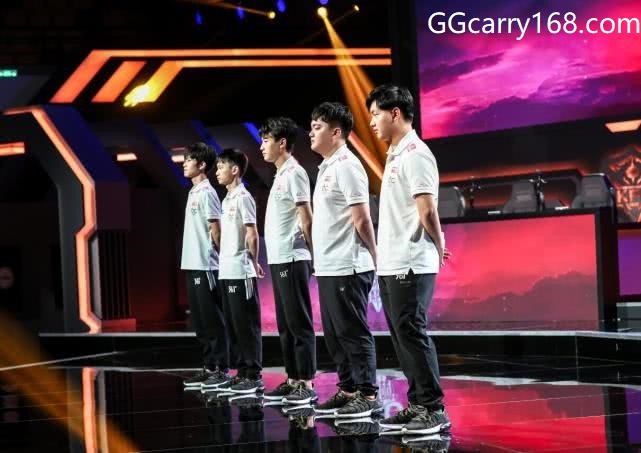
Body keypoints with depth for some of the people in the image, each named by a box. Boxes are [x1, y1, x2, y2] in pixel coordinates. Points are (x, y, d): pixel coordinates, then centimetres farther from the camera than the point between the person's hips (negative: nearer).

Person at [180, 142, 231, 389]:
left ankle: (221, 369, -2)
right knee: (200, 321, 11)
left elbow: (216, 230, -13)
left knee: (213, 320, -5)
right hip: (192, 265, 9)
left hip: (205, 266, -9)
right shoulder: (194, 193, 16)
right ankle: (209, 368, 16)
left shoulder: (206, 193, -11)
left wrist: (220, 256, -6)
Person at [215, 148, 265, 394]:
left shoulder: (242, 197, -10)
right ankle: (243, 373, 16)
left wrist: (253, 263, -4)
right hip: (227, 272, 9)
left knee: (246, 326, -5)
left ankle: (254, 376, -2)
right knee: (234, 326, 10)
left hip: (240, 272, -9)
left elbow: (252, 235, -12)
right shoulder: (227, 200, 16)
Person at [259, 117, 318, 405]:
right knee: (285, 325, 11)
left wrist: (311, 254, -9)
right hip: (278, 260, 9)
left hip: (291, 259, -9)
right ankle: (292, 381, 16)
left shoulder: (293, 173, -10)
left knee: (299, 323, -7)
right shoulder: (281, 175, 18)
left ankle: (306, 385, -5)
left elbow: (306, 219, -13)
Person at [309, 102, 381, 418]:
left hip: (347, 268, -9)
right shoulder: (326, 168, 16)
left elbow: (361, 219, -14)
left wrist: (375, 257, -7)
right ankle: (347, 390, 21)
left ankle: (368, 396, 1)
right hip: (327, 268, 9)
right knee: (335, 335, 13)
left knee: (353, 333, -5)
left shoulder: (346, 165, -12)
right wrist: (319, 259, 16)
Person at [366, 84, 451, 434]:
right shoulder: (395, 156, 16)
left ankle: (434, 409, -3)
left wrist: (438, 246, -5)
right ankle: (417, 405, 16)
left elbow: (427, 211, -19)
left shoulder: (415, 154, -13)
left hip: (410, 265, -10)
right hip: (391, 265, 10)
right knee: (402, 337, 11)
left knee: (413, 334, -8)